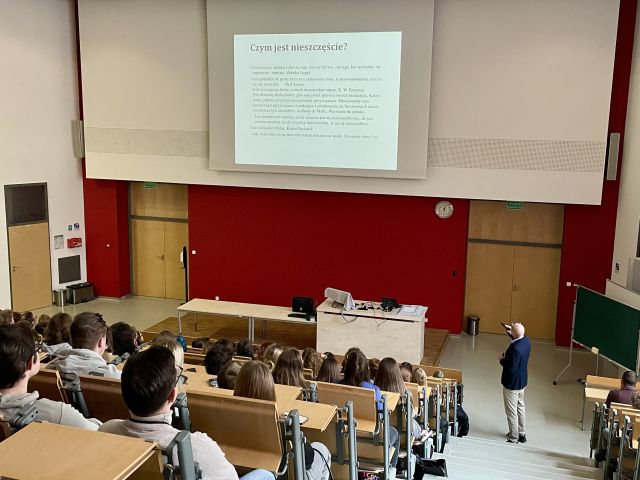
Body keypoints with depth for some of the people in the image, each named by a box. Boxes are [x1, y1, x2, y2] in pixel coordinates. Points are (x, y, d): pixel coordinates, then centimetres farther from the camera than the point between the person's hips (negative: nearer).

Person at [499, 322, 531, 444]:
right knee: (520, 407, 22)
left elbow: (511, 368, -28)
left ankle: (513, 438, 21)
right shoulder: (526, 341, -5)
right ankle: (522, 434, 36)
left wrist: (502, 360, -14)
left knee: (511, 411, 8)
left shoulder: (515, 349, -33)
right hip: (522, 381, 9)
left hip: (512, 383, -9)